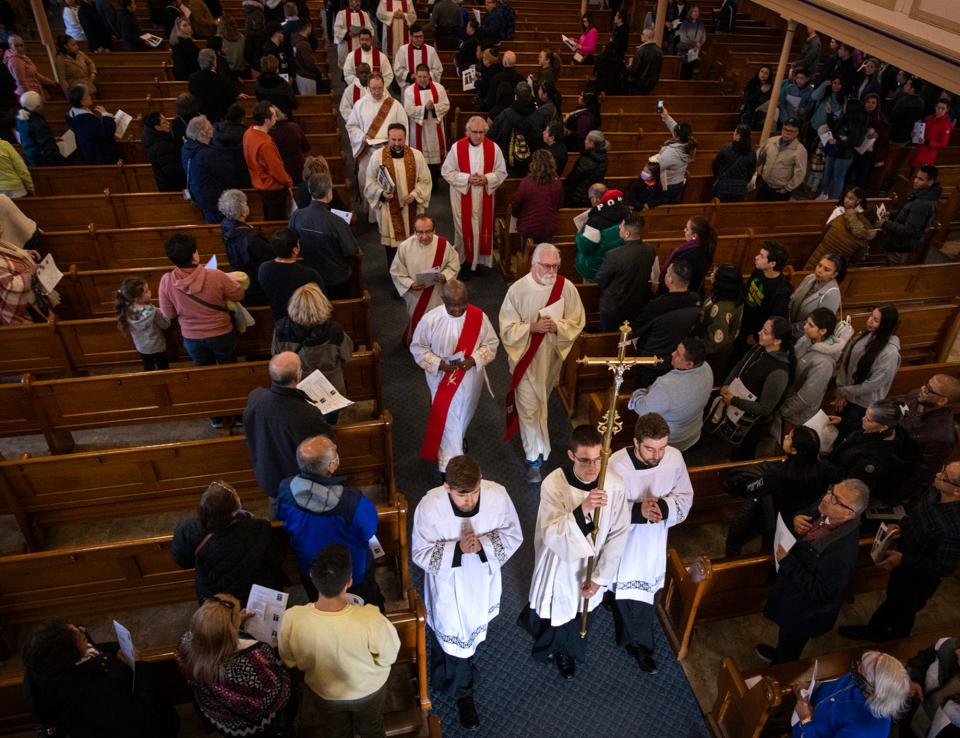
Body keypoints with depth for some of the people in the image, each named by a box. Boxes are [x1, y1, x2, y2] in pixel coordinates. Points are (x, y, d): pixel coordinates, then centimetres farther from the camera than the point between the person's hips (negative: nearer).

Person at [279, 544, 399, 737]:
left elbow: (290, 662, -13)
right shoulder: (371, 620, -41)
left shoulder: (292, 620, -34)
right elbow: (388, 657, -20)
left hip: (325, 693, 2)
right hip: (369, 691, -1)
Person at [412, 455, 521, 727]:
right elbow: (420, 553, -20)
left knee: (473, 632, 30)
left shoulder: (498, 495, -28)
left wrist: (483, 544, -32)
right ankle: (463, 692, 46)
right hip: (448, 586, -3)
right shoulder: (430, 505, -32)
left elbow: (513, 535, -13)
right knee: (454, 639, 14)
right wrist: (457, 548, -36)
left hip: (483, 582, 3)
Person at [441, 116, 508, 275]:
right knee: (464, 228, 7)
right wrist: (467, 178, -18)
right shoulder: (457, 147, -10)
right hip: (462, 196, -1)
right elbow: (446, 171, -6)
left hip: (484, 196, 2)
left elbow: (501, 172, 1)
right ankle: (465, 260, 22)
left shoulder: (493, 148, -6)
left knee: (482, 227, 10)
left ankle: (480, 259, 27)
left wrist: (487, 178, -18)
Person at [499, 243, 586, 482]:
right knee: (529, 407, -1)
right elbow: (507, 329, -13)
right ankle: (534, 458, 12)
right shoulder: (518, 289, -17)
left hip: (552, 357, 3)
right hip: (525, 357, -3)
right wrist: (533, 327, -29)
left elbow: (577, 321, -5)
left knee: (542, 401, 25)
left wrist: (557, 326, -24)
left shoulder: (566, 287, -13)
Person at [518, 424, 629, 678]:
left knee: (579, 611, 25)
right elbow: (551, 535, -33)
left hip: (591, 563, 2)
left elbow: (618, 535, -13)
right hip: (560, 561, -2)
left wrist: (600, 577, -12)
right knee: (556, 609, 22)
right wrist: (582, 510, -50)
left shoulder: (614, 484, -23)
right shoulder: (553, 484, -30)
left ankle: (565, 651, 57)